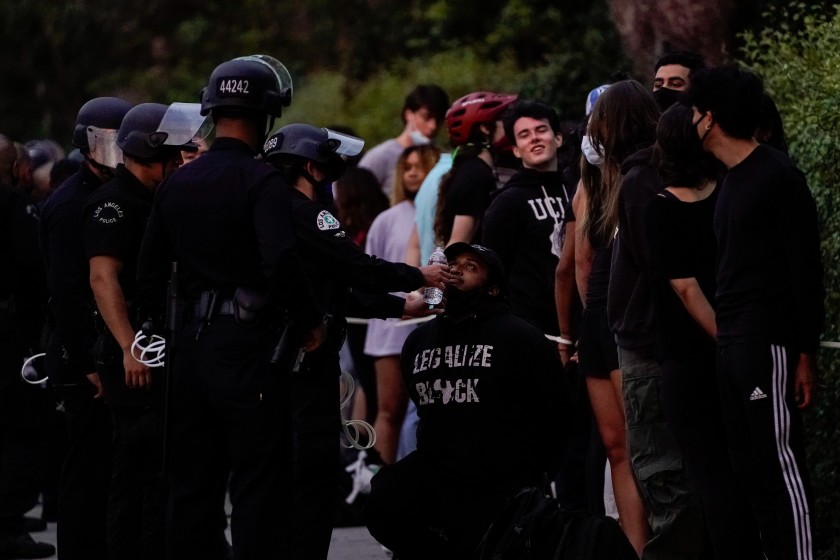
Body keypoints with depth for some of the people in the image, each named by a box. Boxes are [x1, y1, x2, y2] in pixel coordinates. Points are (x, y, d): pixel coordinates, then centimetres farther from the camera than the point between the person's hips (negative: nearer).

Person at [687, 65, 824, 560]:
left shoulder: (778, 177, -10)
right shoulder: (734, 180, 15)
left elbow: (807, 270, -11)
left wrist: (807, 354, -14)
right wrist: (723, 331, 11)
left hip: (768, 343, -9)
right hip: (732, 343, 9)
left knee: (779, 462, -9)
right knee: (750, 464, 9)